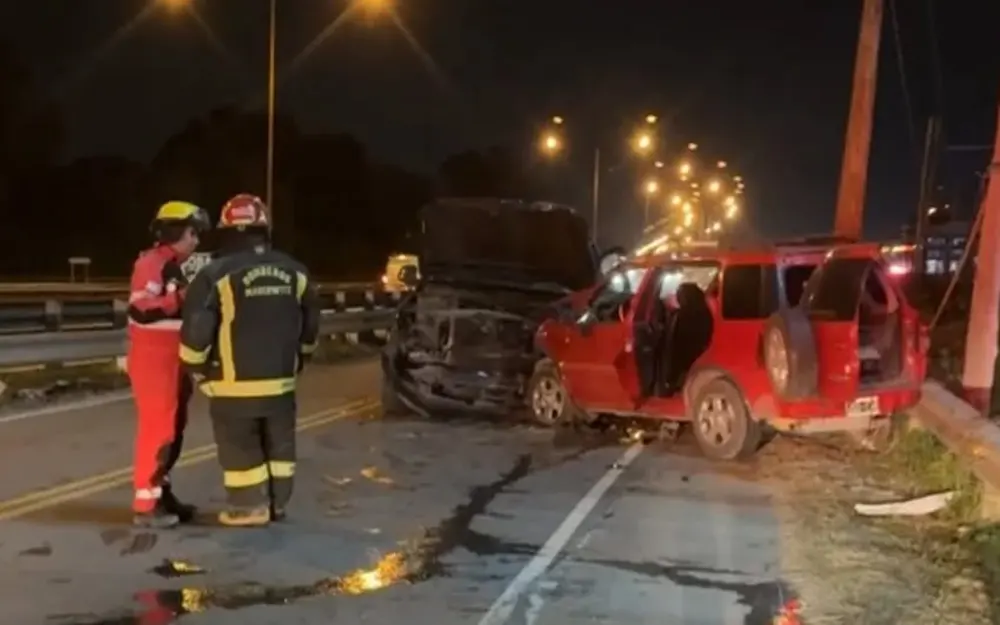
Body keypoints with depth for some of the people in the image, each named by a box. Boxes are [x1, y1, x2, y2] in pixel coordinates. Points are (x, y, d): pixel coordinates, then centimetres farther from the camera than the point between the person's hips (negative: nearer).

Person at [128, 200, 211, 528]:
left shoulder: (174, 267, 17)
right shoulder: (152, 263, -15)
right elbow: (140, 310, -26)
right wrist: (180, 298, -30)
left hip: (173, 361, 10)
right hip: (153, 361, -10)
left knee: (172, 429, 13)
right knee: (157, 429, -9)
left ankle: (160, 494, 23)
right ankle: (145, 505, -3)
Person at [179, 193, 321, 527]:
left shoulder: (216, 275, -13)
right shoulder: (294, 272, 4)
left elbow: (196, 331, -14)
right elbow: (310, 325, 13)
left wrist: (198, 370, 2)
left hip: (235, 383, -5)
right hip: (281, 380, 5)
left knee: (240, 447, 8)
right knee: (279, 445, 16)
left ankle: (249, 506, 14)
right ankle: (277, 503, 26)